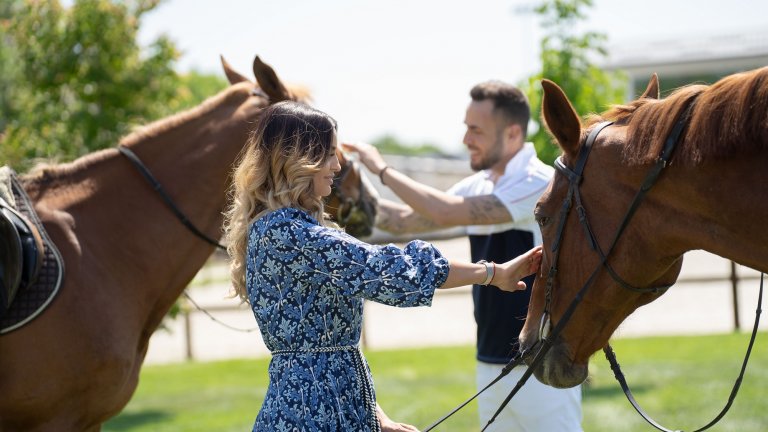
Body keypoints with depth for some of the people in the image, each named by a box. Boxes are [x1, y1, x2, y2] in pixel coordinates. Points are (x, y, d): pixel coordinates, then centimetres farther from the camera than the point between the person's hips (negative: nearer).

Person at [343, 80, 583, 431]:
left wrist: (383, 170, -15)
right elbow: (405, 220, 12)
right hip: (491, 364, 8)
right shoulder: (478, 187, 9)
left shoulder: (541, 184, -16)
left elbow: (447, 212, -23)